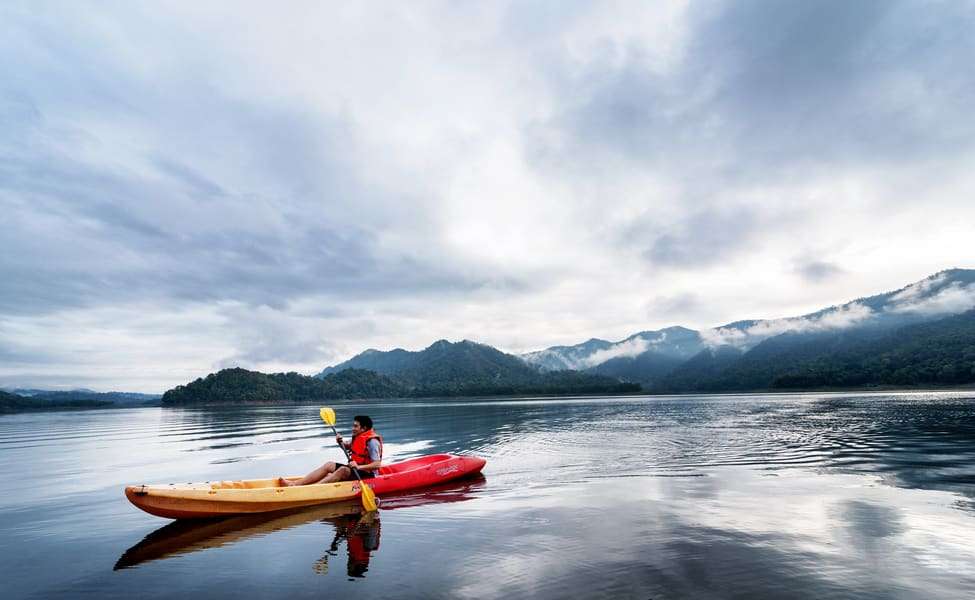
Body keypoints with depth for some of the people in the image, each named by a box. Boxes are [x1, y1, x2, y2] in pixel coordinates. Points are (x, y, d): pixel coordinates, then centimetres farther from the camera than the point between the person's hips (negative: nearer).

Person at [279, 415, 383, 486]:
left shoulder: (372, 441, -19)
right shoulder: (358, 437, 10)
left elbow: (377, 464, -26)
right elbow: (347, 446, 26)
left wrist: (358, 467, -35)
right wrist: (341, 442, 5)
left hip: (367, 474, -9)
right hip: (355, 469, 9)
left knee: (343, 470, -31)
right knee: (329, 465, -4)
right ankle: (294, 484, -13)